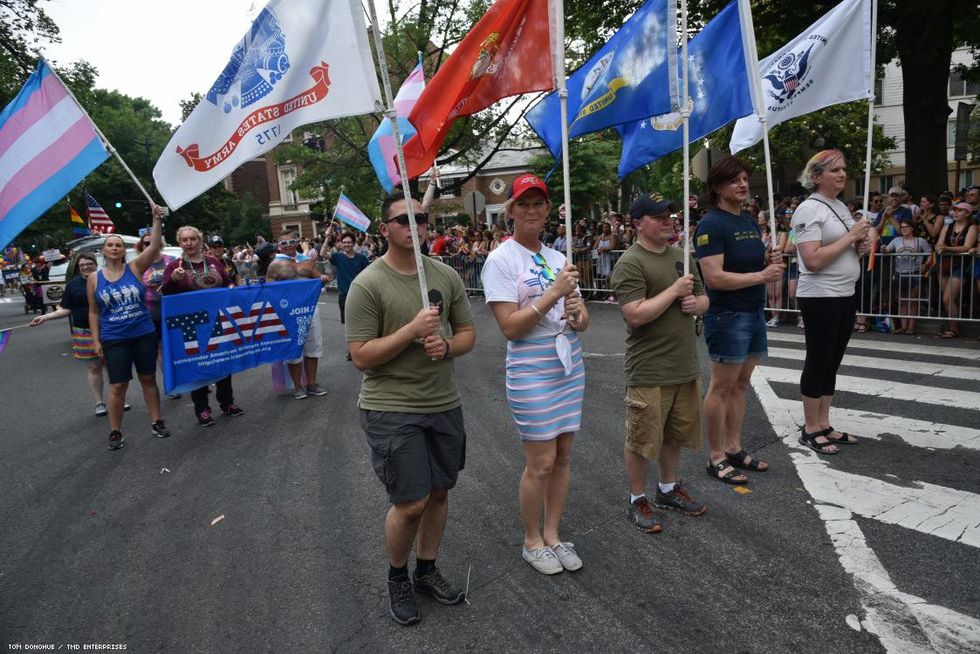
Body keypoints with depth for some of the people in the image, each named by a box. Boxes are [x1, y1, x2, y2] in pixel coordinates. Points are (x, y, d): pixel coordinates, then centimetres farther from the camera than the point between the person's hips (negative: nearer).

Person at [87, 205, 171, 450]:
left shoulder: (134, 268, -1)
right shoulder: (94, 279, 2)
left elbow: (155, 246, -16)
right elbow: (94, 312, 6)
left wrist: (156, 219, -27)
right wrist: (96, 340, 1)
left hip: (144, 335, 0)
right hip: (114, 340, 0)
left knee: (148, 379, 11)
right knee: (118, 386, 2)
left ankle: (157, 422, 22)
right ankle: (115, 431, 15)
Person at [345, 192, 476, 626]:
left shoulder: (446, 275, 3)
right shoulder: (367, 285, -12)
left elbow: (467, 332, 10)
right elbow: (361, 357, -14)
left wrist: (447, 346, -12)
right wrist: (413, 330, -22)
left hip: (444, 403, 5)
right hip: (392, 408, -5)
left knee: (439, 492, 15)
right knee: (410, 504, -1)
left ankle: (427, 571, 38)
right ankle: (397, 577, 28)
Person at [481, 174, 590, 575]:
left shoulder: (558, 258, 12)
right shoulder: (500, 260, -9)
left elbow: (583, 321, 14)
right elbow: (510, 327, -17)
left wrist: (578, 314, -10)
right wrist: (554, 294, -21)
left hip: (569, 366, 7)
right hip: (530, 372, -6)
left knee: (563, 456, 11)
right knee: (541, 462, 0)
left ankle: (552, 535, 28)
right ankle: (532, 542, 22)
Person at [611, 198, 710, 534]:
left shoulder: (681, 255, 11)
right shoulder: (630, 263, -14)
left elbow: (703, 298, 19)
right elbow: (636, 315, -23)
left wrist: (696, 303, -4)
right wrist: (675, 290, -17)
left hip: (685, 365, 8)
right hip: (649, 371, -7)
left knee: (675, 433, 20)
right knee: (641, 438, 5)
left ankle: (668, 488, 40)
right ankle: (637, 500, 23)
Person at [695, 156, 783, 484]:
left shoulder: (750, 221, 14)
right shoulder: (711, 224, -13)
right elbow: (714, 277, -22)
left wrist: (771, 261, 1)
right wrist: (761, 276, -19)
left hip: (754, 312, 9)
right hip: (727, 315, -8)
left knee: (740, 385, 14)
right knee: (721, 387, 0)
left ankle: (734, 448, 26)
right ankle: (716, 457, 11)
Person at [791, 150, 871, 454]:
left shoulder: (841, 206, 14)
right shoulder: (810, 209, -13)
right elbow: (812, 261, -23)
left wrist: (861, 245, 2)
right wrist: (850, 236, -17)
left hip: (846, 295, 9)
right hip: (820, 298, -9)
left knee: (832, 362, 13)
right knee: (818, 362, -1)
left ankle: (824, 424, 23)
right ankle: (810, 429, 11)